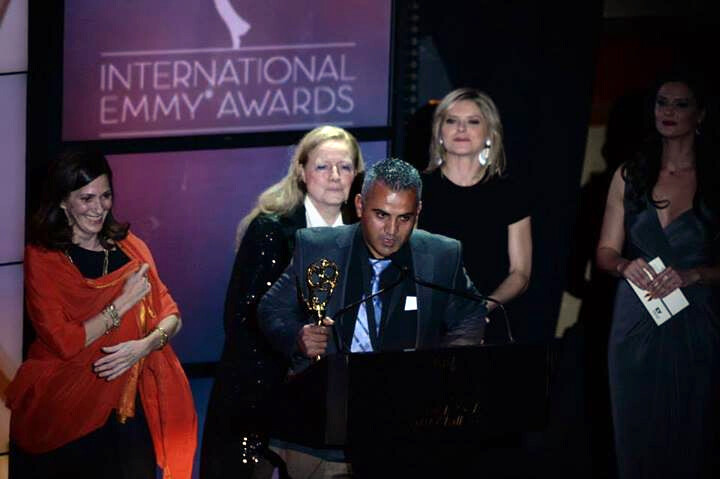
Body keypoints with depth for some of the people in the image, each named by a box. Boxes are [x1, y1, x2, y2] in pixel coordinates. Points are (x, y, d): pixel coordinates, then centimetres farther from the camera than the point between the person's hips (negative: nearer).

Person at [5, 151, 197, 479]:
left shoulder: (131, 248, 7)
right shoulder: (42, 258, -7)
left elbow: (171, 316, 6)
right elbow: (64, 342, -15)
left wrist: (145, 345, -15)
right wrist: (124, 302, -14)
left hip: (130, 405, 4)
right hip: (63, 410, -4)